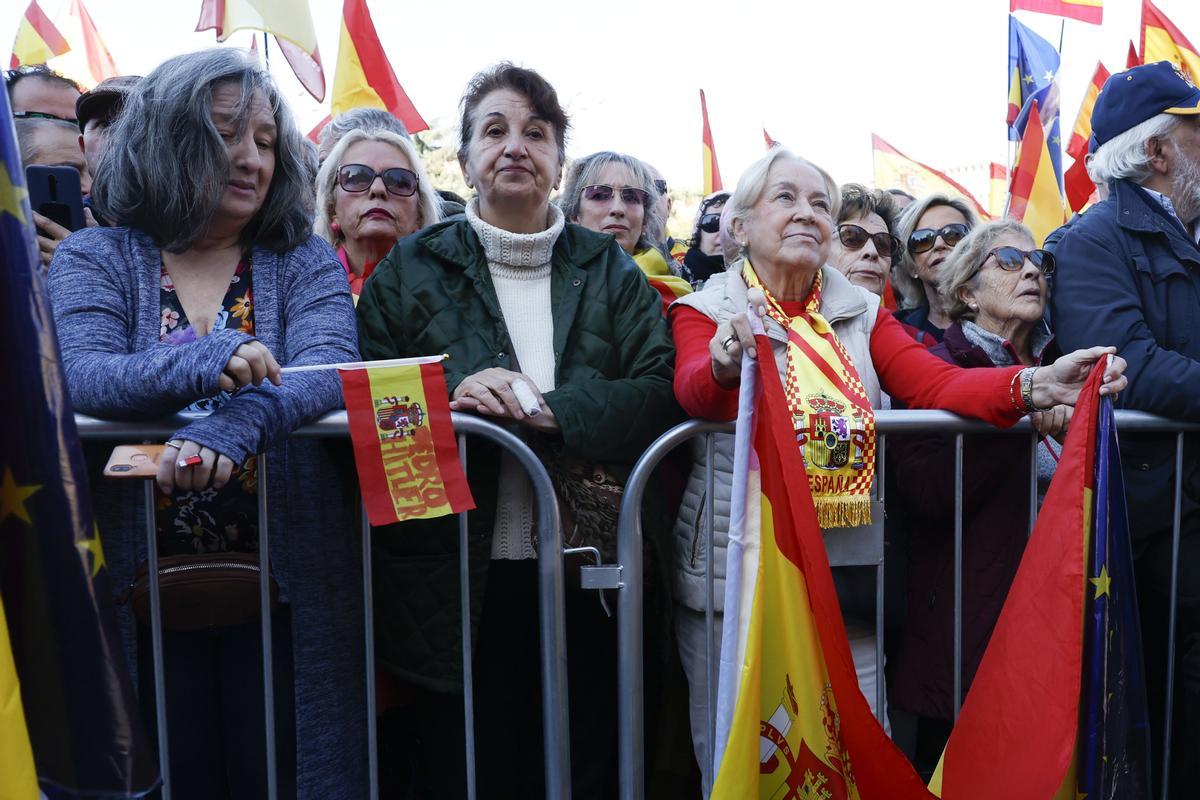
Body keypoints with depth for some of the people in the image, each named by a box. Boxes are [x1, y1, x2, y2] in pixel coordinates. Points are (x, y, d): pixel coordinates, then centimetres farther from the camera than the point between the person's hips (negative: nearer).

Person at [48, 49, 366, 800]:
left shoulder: (306, 260, 3)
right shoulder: (94, 258, 4)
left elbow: (329, 370, -14)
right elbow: (79, 376, -13)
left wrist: (231, 429, -33)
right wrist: (202, 361, -32)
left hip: (281, 578, 0)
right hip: (142, 580, 0)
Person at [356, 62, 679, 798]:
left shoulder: (610, 270, 7)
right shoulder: (411, 269, 5)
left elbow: (661, 393, -4)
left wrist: (547, 410, -19)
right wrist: (447, 398, -18)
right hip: (457, 581, -1)